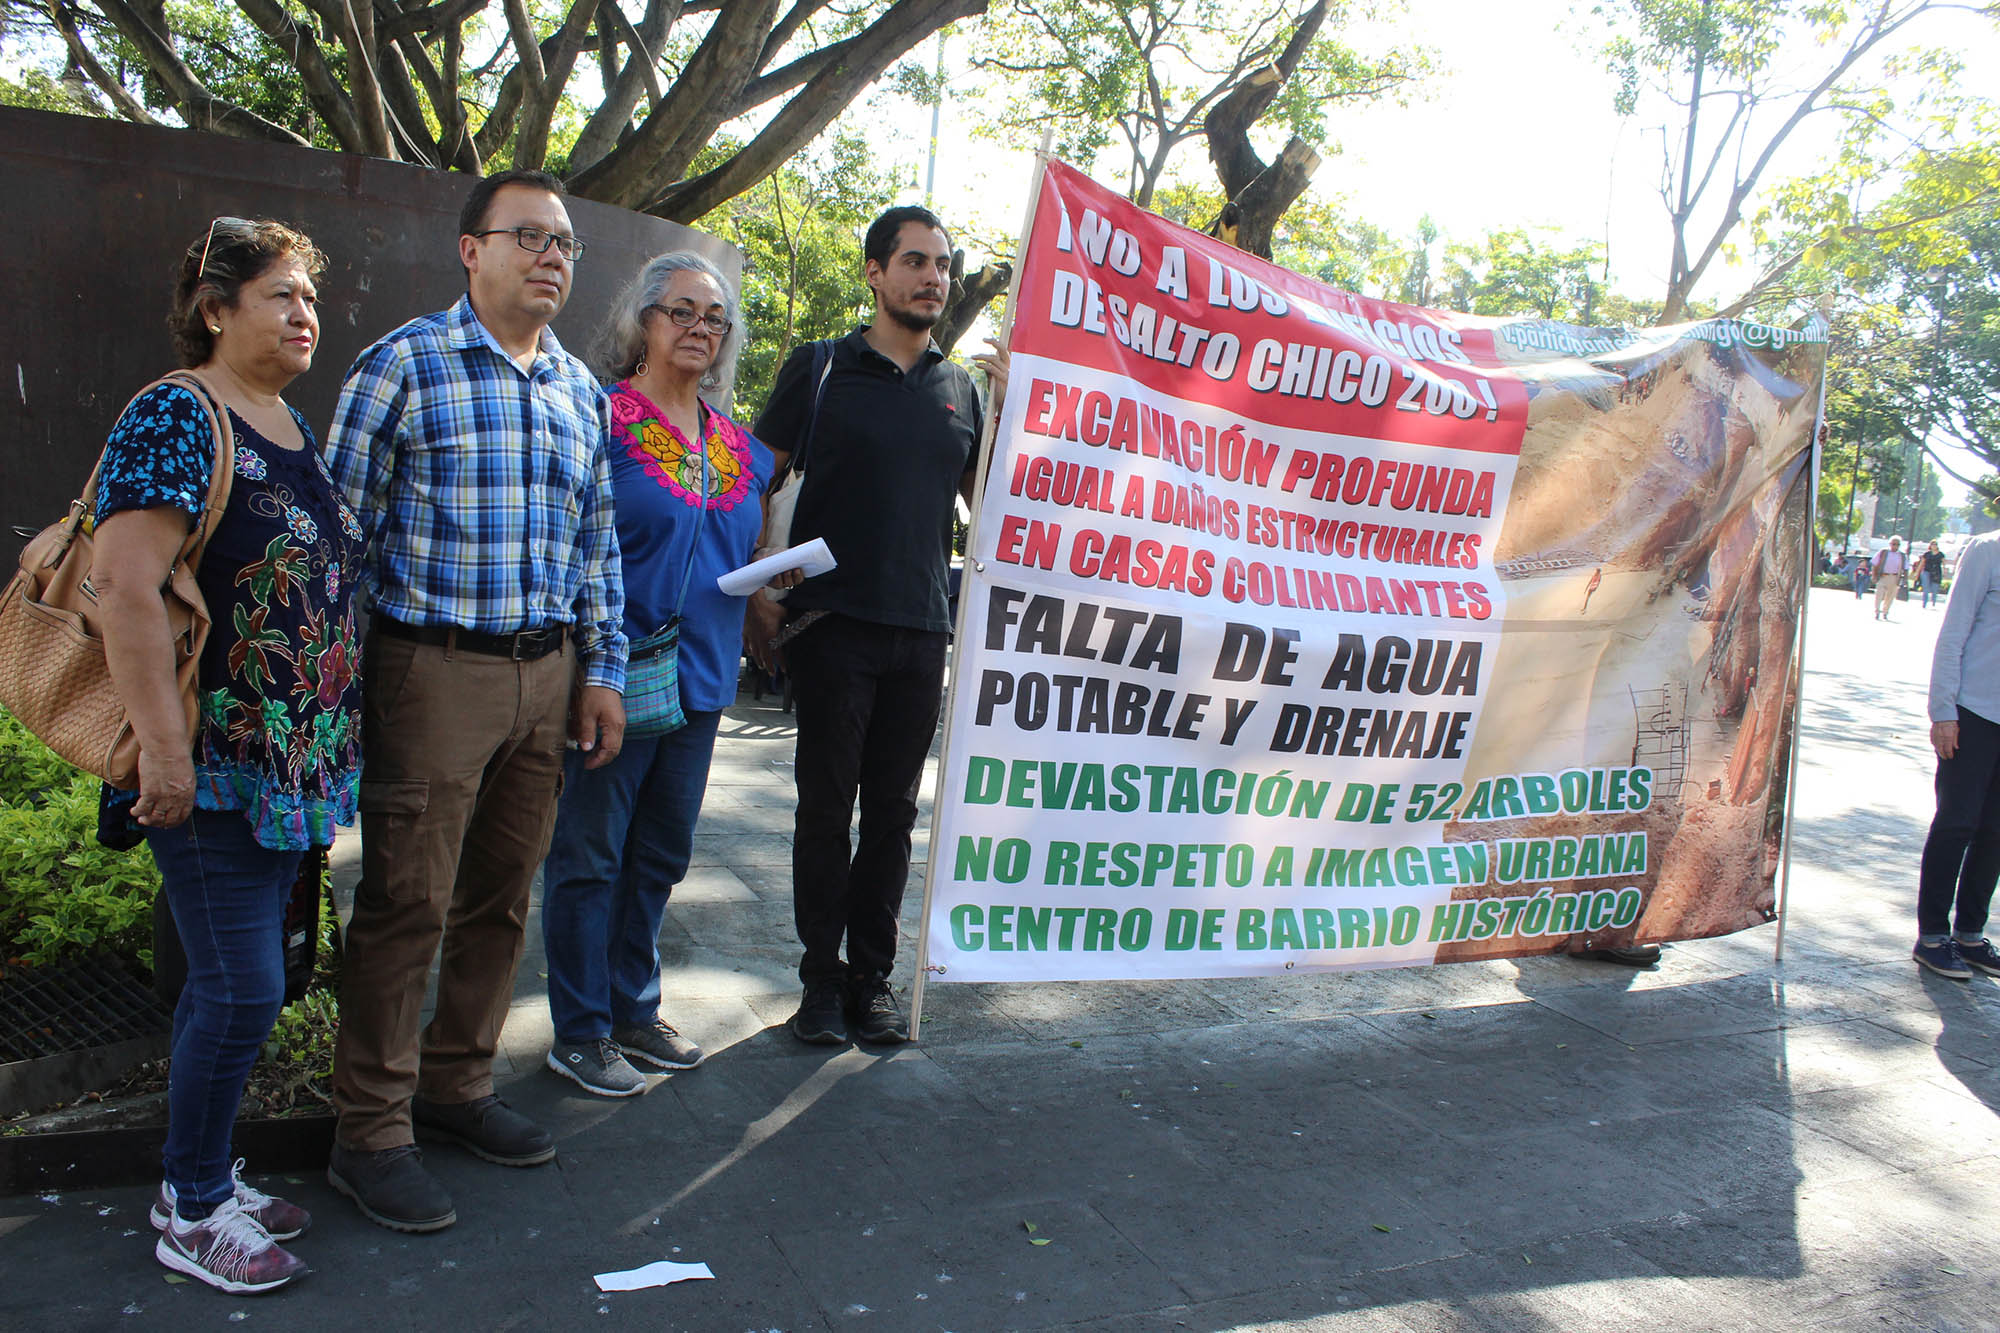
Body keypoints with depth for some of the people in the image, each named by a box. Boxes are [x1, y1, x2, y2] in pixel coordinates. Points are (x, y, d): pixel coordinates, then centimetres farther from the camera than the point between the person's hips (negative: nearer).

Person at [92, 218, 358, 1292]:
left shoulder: (294, 429, 14)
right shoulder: (177, 418, -13)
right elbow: (124, 582, -22)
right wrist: (164, 748, -23)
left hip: (291, 762, 8)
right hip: (212, 768, -8)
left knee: (232, 980, 17)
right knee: (242, 989, -3)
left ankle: (207, 1175, 31)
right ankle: (190, 1215, 16)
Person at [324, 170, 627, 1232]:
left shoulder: (581, 390, 13)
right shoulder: (403, 366, -4)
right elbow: (342, 528, -5)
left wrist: (602, 672, 11)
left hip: (547, 673, 6)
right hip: (434, 669, -5)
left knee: (500, 897, 13)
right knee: (406, 904, 0)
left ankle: (458, 1086, 29)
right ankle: (371, 1136, 14)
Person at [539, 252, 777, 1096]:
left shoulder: (739, 446, 13)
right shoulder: (599, 418, -6)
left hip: (700, 677, 7)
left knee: (660, 853, 16)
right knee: (589, 853, 2)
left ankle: (632, 1009, 31)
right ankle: (580, 1033, 15)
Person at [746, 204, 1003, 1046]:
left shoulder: (961, 388, 13)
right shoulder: (819, 368, 1)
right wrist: (757, 594, -7)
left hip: (922, 630, 4)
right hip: (833, 624, -3)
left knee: (893, 811, 9)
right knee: (826, 807, 3)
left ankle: (873, 976, 21)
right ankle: (822, 979, 16)